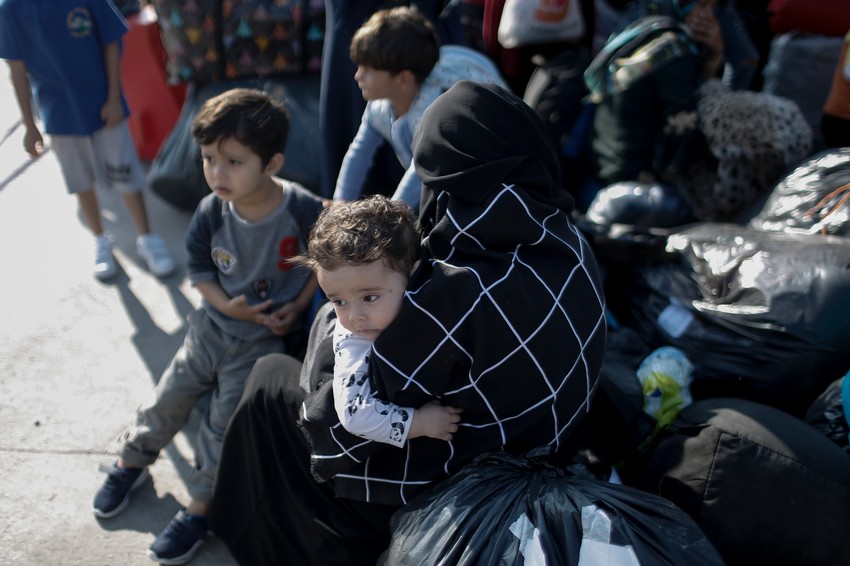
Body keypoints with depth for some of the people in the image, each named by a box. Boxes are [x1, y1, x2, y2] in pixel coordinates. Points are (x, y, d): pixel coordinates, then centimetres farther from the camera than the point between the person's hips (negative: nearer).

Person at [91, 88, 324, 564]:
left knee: (224, 424, 1)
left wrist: (298, 306, -17)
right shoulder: (211, 213, -13)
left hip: (268, 338, -4)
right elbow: (200, 270, 1)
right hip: (214, 324, 4)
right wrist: (228, 306, -15)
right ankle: (131, 463, 43)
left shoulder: (305, 211, -24)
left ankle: (200, 510, 22)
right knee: (170, 399, 15)